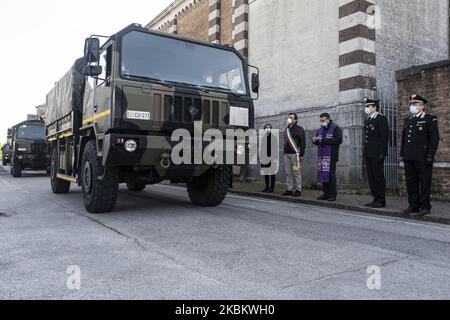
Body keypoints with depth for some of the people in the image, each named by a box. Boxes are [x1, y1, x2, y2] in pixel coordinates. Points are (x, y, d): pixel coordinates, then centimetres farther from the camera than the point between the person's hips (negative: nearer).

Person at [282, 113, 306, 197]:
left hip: (295, 154, -7)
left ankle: (298, 190, 1)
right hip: (287, 154, 7)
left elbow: (303, 142, -7)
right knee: (288, 172, 7)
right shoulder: (287, 129, 19)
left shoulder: (299, 129, -2)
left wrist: (301, 154, -12)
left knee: (296, 173, -5)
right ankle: (289, 189, 13)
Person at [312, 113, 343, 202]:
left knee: (330, 175, -9)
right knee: (323, 174, 5)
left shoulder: (336, 129, -2)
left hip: (331, 156, -6)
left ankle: (333, 195, -2)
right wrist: (315, 140, 2)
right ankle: (326, 193, 14)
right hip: (321, 156, 7)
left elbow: (339, 140, -16)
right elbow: (318, 142, 27)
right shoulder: (320, 129, 20)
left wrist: (324, 140, -19)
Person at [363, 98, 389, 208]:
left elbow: (384, 137, -12)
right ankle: (376, 199, 17)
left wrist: (382, 153, -18)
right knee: (371, 177, 10)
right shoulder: (368, 120, 19)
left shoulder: (381, 119, -6)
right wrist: (365, 152, 16)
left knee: (378, 177, -4)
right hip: (369, 154, 8)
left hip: (377, 154, -8)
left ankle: (381, 201, 3)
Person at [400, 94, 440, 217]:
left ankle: (425, 207, 7)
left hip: (423, 159, -6)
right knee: (411, 183, 9)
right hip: (409, 158, 6)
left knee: (424, 183, 0)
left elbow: (434, 139, -7)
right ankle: (413, 206, 17)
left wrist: (430, 156, -13)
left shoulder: (430, 119, -1)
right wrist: (403, 154, 15)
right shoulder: (407, 120, 18)